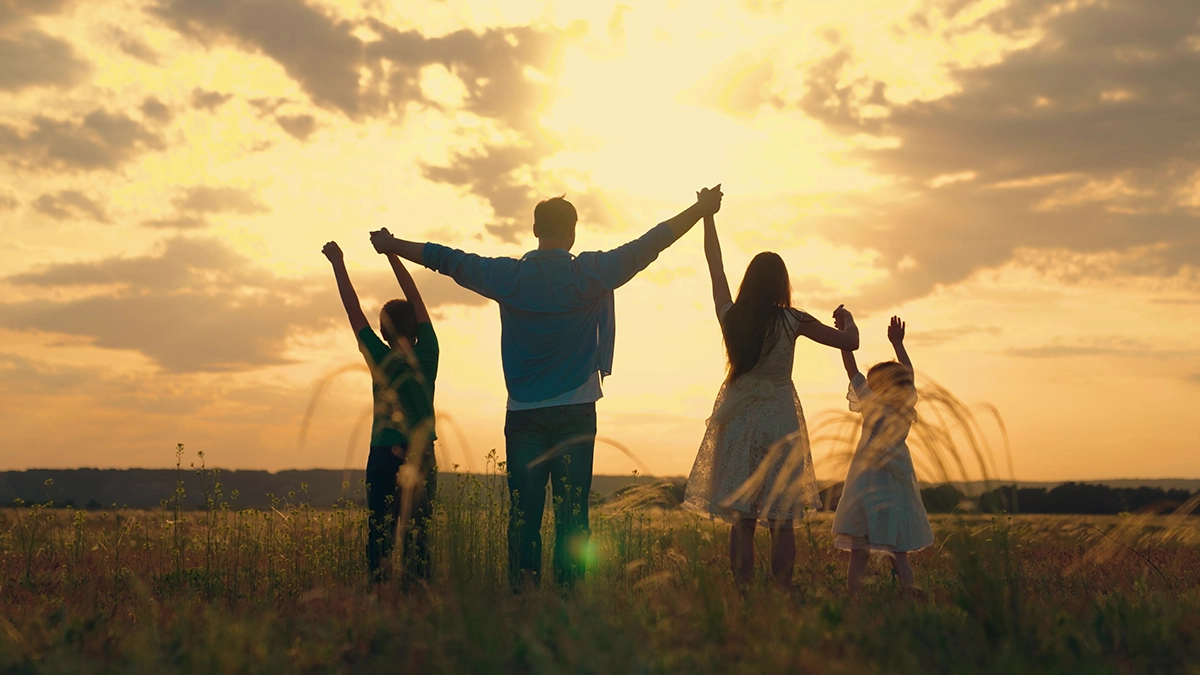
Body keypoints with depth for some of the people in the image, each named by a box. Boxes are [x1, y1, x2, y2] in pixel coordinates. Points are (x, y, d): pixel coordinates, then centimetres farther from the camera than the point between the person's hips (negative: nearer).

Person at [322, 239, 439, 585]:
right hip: (424, 457, 3)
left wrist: (339, 264, 8)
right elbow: (415, 298, 6)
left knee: (380, 533, -2)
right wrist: (392, 254, 12)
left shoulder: (382, 359, -6)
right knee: (418, 534, 4)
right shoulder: (427, 355, 0)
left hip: (385, 456, -3)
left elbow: (354, 310, -1)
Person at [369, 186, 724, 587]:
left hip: (523, 415, 2)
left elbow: (446, 259, 11)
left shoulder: (507, 276, 1)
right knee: (571, 511, -1)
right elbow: (648, 246, 2)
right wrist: (702, 209, 11)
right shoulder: (590, 273, -4)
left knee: (524, 512, 1)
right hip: (576, 414, -1)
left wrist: (392, 246, 26)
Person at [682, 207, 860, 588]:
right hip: (780, 421, -2)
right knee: (782, 522, 1)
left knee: (741, 519, 2)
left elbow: (715, 265, 12)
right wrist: (846, 318, 22)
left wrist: (708, 215, 22)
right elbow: (851, 342, 0)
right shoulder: (791, 322, -7)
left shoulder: (731, 316, -1)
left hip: (737, 420, 2)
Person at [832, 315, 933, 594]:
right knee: (899, 553, 4)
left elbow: (852, 371, -5)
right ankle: (908, 593, -8)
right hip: (899, 486, 5)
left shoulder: (875, 408, -8)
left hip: (870, 485, -5)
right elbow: (907, 374, 20)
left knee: (859, 552, -2)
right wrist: (897, 343, 30)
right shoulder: (907, 408, 4)